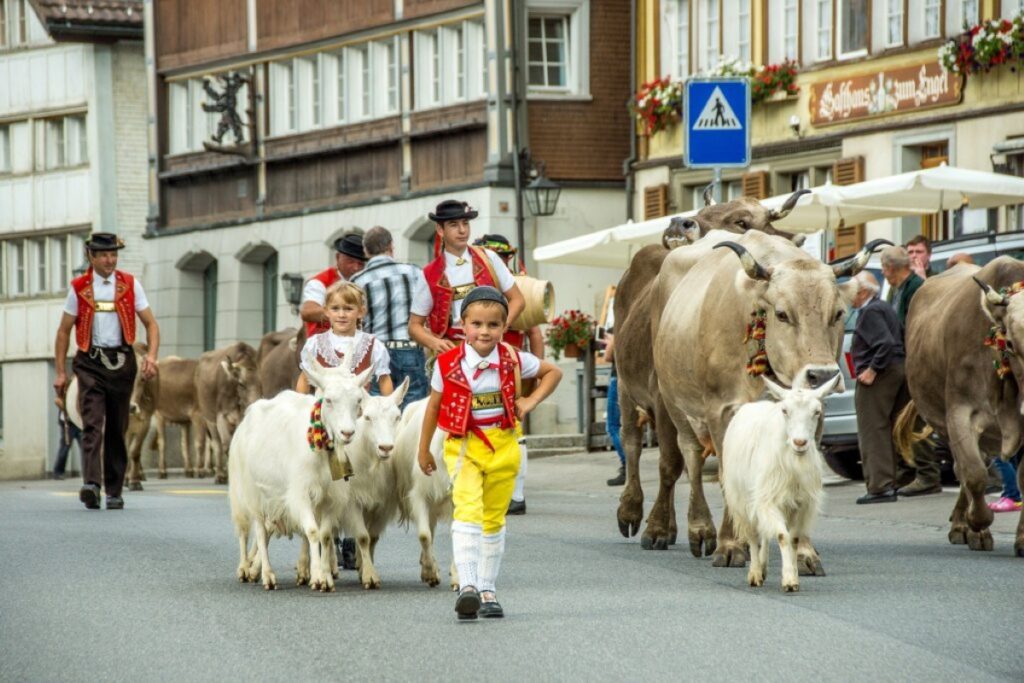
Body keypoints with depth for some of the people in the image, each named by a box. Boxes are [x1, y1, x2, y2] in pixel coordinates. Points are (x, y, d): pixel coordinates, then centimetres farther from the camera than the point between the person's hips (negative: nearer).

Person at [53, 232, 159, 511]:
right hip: (90, 362, -2)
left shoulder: (130, 285, 6)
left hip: (122, 362, 2)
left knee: (117, 430, 7)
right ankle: (91, 484, -28)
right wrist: (60, 372, 3)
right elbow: (64, 331, 9)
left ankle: (114, 491, 14)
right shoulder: (79, 288, 4)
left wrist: (151, 355, -10)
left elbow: (151, 323, 7)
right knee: (92, 425, -16)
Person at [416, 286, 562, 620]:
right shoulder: (448, 363, -8)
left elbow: (553, 371, 14)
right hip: (463, 446, -3)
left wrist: (531, 401, 1)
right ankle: (467, 586, -31)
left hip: (503, 447, 3)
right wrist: (423, 450, 13)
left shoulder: (513, 361, -3)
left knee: (494, 518, 12)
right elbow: (433, 407, 6)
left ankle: (487, 590, 22)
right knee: (467, 510, -22)